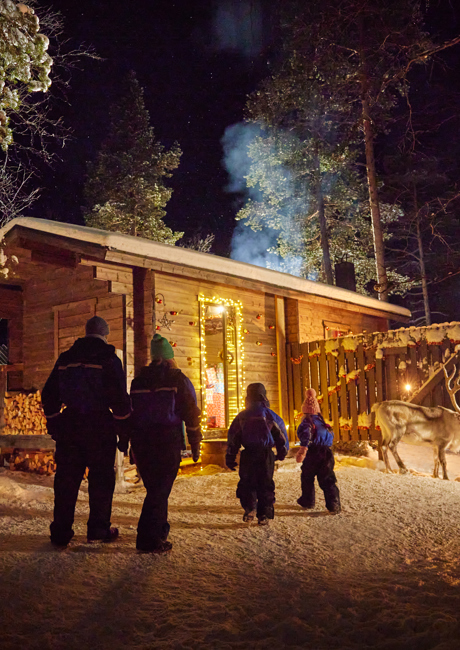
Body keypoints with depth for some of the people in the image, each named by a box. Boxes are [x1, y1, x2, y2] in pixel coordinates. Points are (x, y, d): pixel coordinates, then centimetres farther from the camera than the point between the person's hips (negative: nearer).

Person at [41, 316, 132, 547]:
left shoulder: (65, 359, 9)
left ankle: (60, 532, 13)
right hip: (100, 428, -4)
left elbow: (49, 395, 13)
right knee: (101, 480, 8)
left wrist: (54, 425, 22)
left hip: (69, 427, 4)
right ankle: (98, 528, 13)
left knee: (66, 480, 10)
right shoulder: (109, 359, -6)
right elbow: (120, 400, -11)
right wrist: (124, 433, -3)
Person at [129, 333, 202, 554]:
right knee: (161, 489, -4)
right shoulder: (178, 379, 1)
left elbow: (130, 411, 15)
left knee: (154, 487, 17)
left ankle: (160, 529, 27)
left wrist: (134, 446, 20)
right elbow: (191, 413, -3)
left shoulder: (138, 380, 13)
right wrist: (195, 445, 4)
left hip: (140, 440, 5)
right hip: (167, 441, -5)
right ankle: (149, 539, -10)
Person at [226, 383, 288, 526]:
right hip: (267, 455, 0)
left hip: (248, 455, 0)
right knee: (265, 484, 7)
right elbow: (281, 435, 8)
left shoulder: (241, 416, 4)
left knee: (247, 482, 9)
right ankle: (264, 515, 5)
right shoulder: (270, 415, 3)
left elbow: (233, 438, 3)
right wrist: (282, 453, 20)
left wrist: (230, 458, 7)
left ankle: (249, 508, -10)